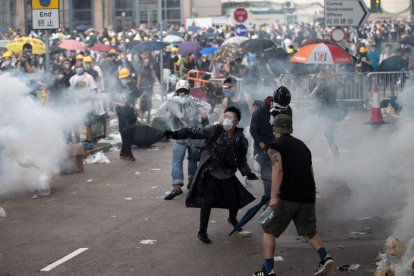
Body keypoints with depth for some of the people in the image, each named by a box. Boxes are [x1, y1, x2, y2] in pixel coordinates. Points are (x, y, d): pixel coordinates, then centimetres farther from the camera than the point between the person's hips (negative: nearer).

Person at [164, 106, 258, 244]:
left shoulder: (241, 140, -5)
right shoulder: (214, 130, -13)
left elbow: (241, 160, 3)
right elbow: (195, 133, -11)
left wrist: (247, 172, -14)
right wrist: (176, 134, -22)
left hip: (227, 175, 3)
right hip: (209, 172, -3)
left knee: (235, 201, 7)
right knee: (207, 200, -13)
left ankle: (232, 219, 44)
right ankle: (202, 232, 3)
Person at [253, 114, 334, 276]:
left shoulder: (275, 147, 1)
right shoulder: (302, 146, 21)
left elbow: (277, 170, -16)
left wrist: (273, 197, -23)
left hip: (288, 196, -6)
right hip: (308, 196, 6)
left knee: (269, 231, 8)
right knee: (308, 231, 21)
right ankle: (325, 257, -1)